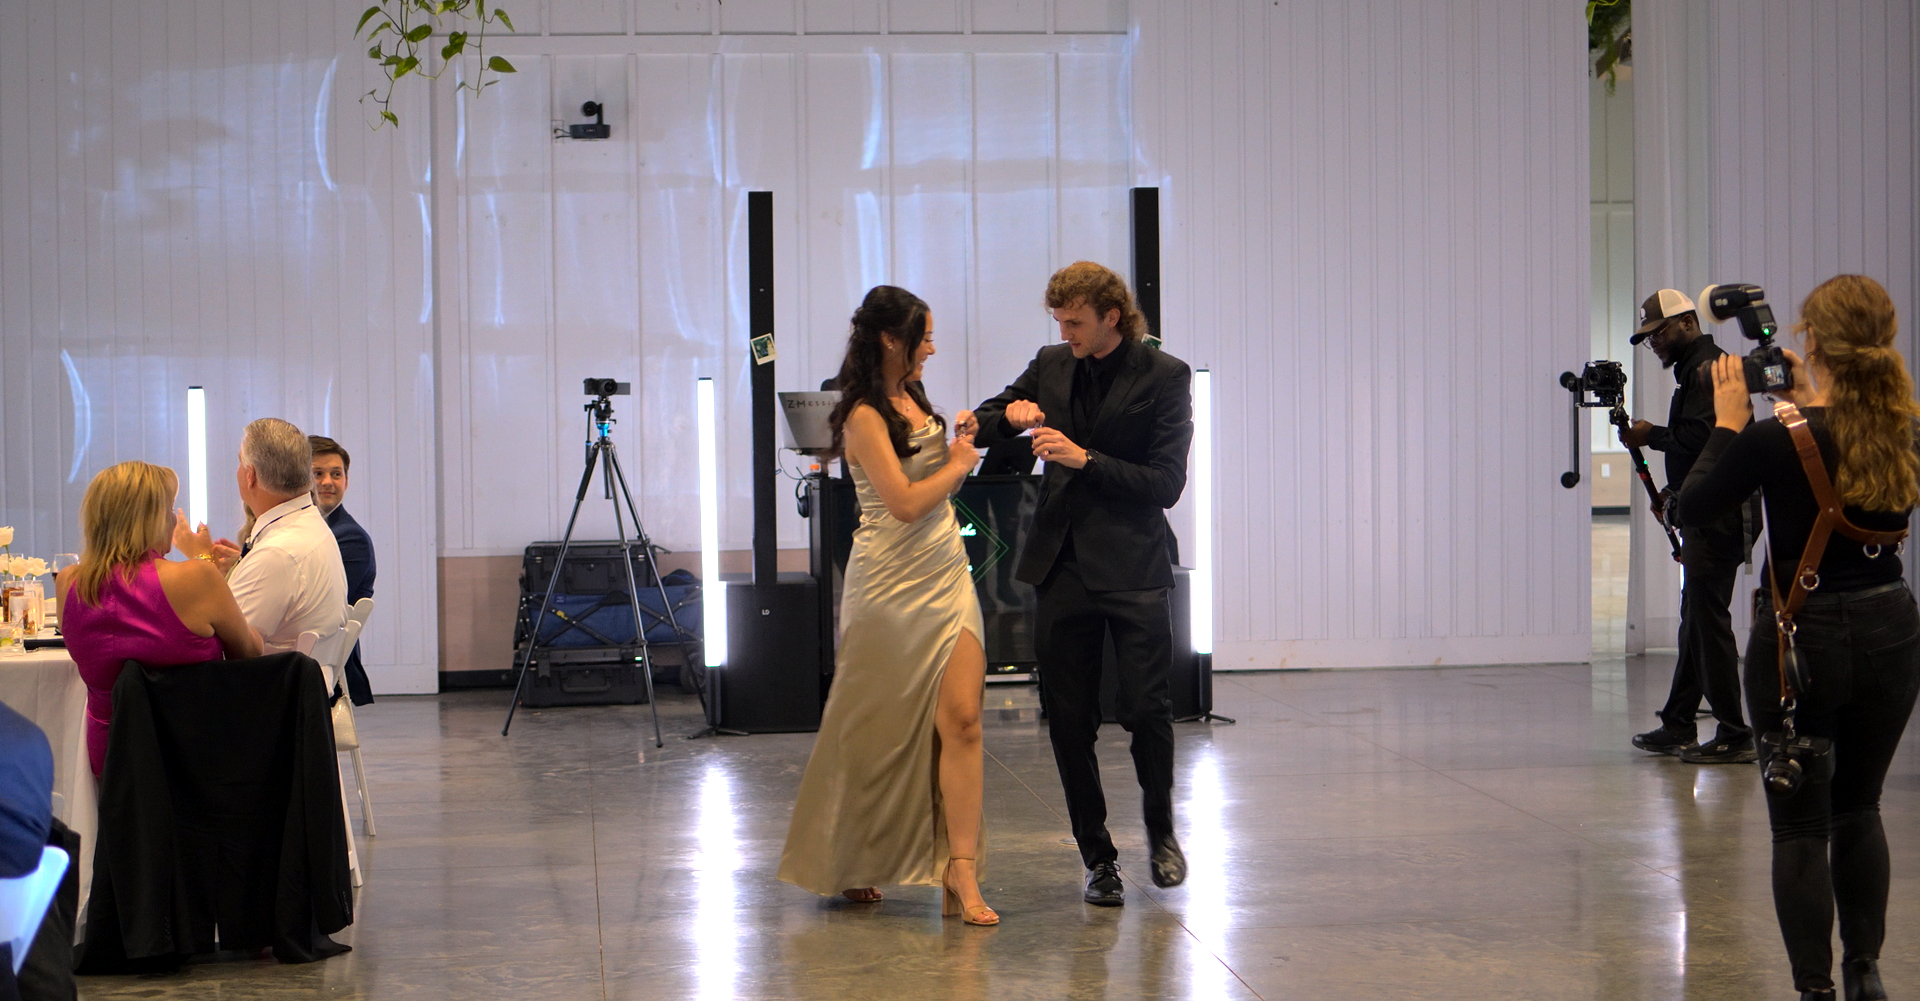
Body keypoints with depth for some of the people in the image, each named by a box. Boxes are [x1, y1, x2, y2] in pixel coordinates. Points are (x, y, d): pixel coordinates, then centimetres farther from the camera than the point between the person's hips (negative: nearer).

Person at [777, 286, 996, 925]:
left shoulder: (913, 400, 14)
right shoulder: (865, 416, -12)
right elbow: (905, 502, -19)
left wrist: (959, 437, 6)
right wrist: (959, 464, -4)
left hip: (948, 577, 7)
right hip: (894, 585, -7)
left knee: (961, 717, -7)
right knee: (877, 729, 4)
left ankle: (961, 871, -11)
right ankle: (844, 865, 22)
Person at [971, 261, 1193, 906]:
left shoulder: (1164, 376, -4)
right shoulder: (1052, 366, 9)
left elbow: (1166, 484, -9)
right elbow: (982, 425, 21)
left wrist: (1084, 459, -16)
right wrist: (1009, 416, -2)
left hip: (1132, 567, -4)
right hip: (1063, 565, 4)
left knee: (1145, 708, -6)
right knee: (1068, 720, 3)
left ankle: (1161, 832, 20)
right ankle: (1097, 858, 14)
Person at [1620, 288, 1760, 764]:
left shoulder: (1706, 369, -12)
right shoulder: (1698, 367, 20)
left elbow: (1698, 438, -23)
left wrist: (1651, 436, -8)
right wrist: (1674, 494, 13)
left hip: (1718, 518, -11)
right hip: (1708, 518, 11)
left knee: (1709, 621, -9)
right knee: (1696, 621, 13)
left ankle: (1734, 736, -7)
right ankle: (1678, 727, 19)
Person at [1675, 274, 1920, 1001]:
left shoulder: (1780, 437, -18)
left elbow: (1691, 506, -6)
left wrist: (1728, 420, 1)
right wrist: (1815, 404, 14)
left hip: (1802, 639, -4)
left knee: (1800, 825, 6)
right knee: (1859, 809, 22)